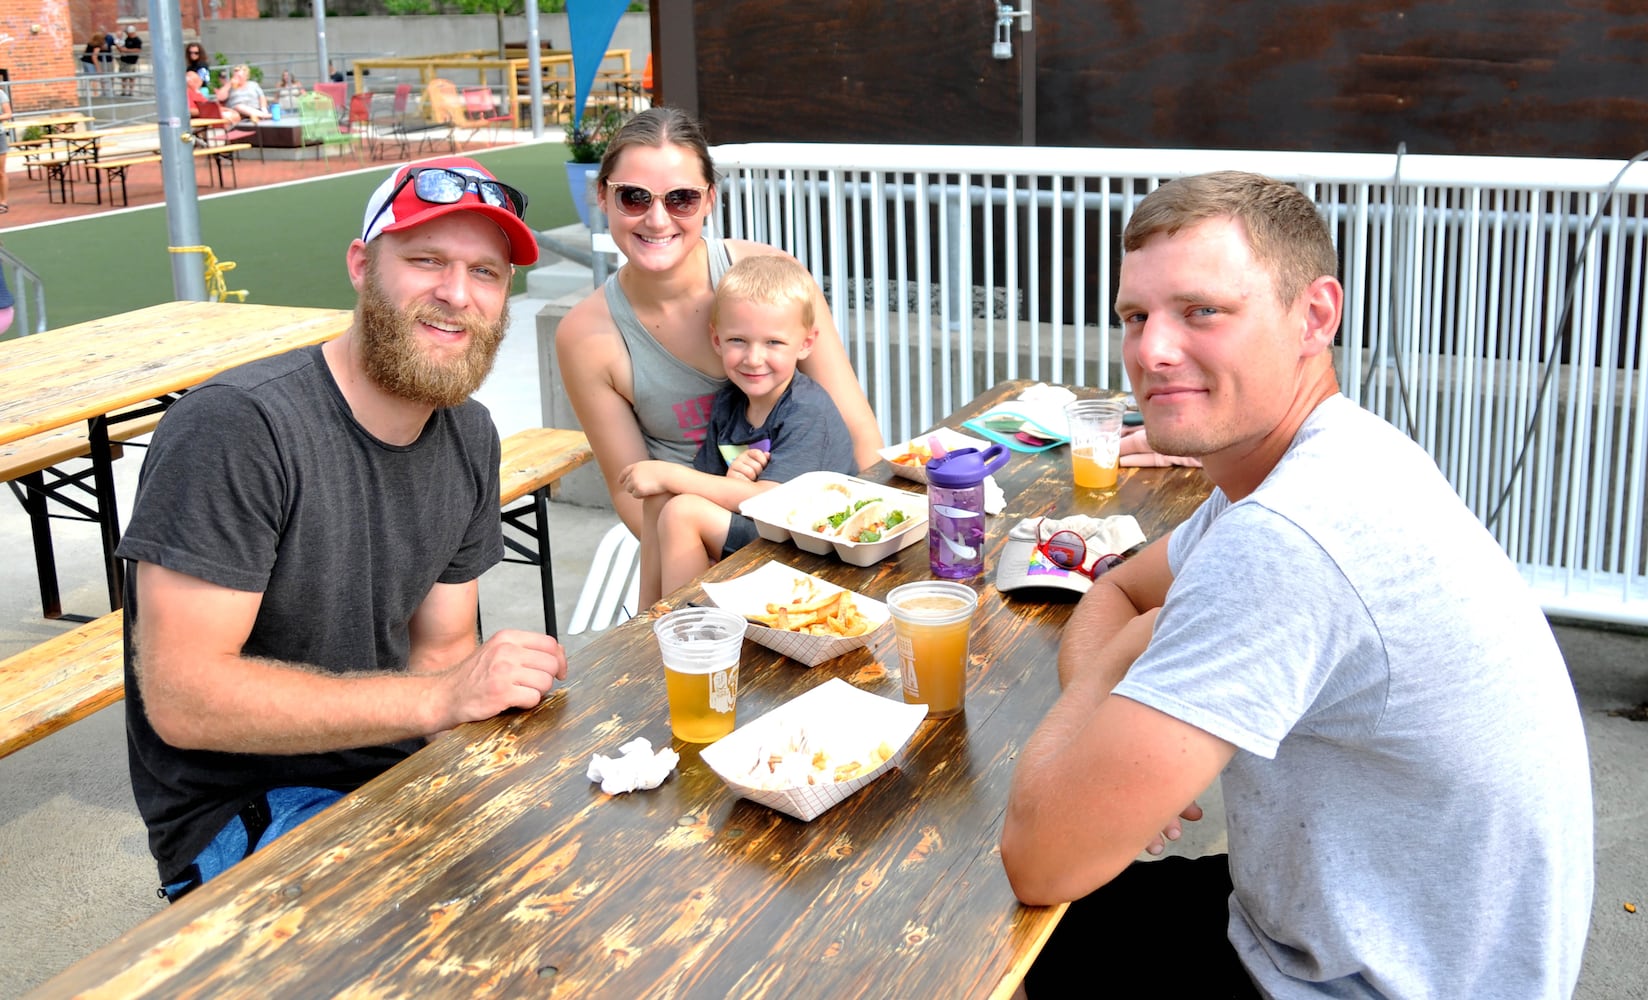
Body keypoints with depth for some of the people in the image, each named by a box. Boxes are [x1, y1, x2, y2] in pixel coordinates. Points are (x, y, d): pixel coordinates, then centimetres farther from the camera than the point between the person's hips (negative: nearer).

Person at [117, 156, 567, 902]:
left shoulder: (469, 436, 5)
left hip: (397, 770, 8)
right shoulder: (237, 427, -21)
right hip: (243, 811, -7)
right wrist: (439, 699, -27)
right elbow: (181, 697, -24)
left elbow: (440, 647, 9)